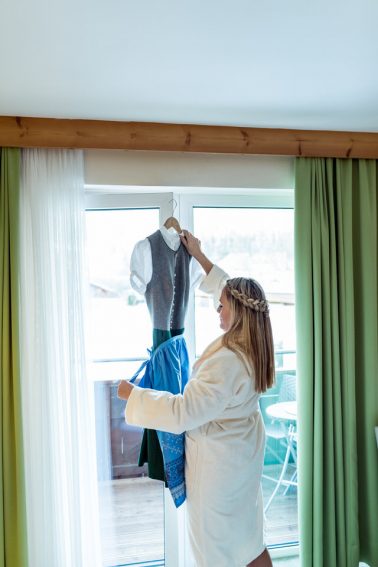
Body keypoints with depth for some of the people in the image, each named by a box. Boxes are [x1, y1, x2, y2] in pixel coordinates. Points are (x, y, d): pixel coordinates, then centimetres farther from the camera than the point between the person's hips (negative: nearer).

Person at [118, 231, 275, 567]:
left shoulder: (227, 361, -32)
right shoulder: (252, 346, -6)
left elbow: (183, 412, -32)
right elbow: (226, 286, 9)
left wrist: (133, 394, -21)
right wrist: (200, 256, 15)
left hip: (219, 462, -8)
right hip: (246, 454, 8)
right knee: (249, 539, 23)